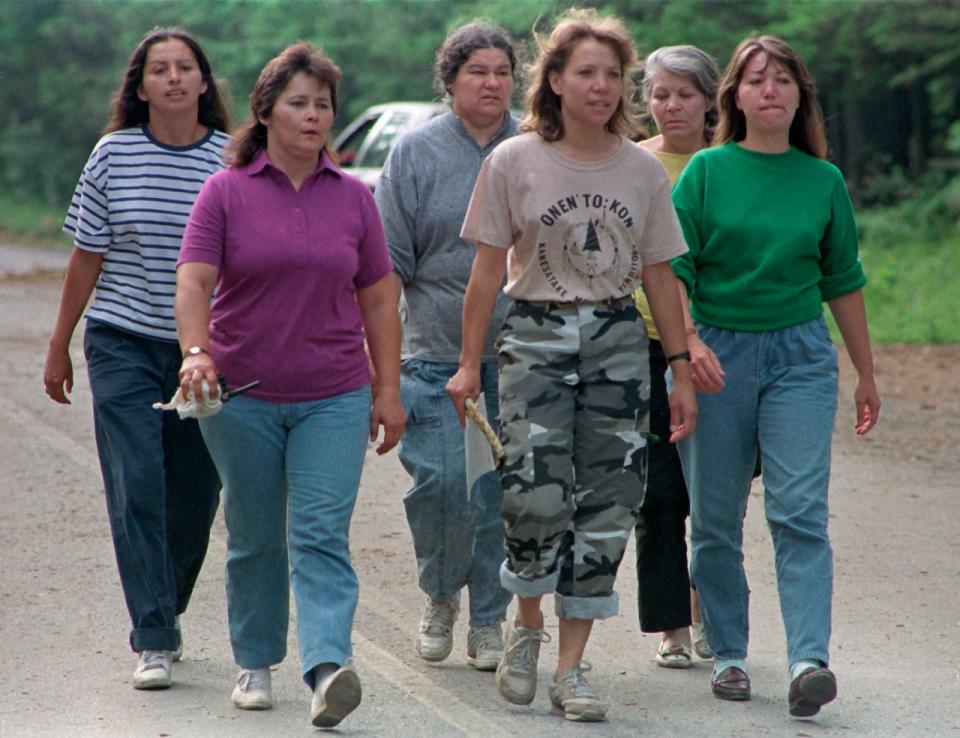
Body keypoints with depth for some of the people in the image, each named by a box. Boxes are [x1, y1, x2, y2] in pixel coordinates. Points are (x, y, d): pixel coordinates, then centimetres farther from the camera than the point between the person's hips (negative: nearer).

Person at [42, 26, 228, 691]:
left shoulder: (232, 161, -1)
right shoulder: (113, 155, 0)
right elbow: (87, 257, 6)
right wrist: (59, 347, 8)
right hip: (123, 344, -1)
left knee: (194, 497, 7)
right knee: (137, 489, -9)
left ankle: (165, 616, 30)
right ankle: (154, 642, -6)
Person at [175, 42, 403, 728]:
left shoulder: (354, 197, 7)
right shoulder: (226, 192, 0)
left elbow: (378, 299, 10)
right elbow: (193, 283, -8)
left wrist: (389, 390, 6)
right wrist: (196, 354, -26)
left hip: (333, 396, 0)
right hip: (242, 394, 0)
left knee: (321, 535, -11)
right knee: (254, 537, 10)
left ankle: (329, 666, -22)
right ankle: (256, 663, 24)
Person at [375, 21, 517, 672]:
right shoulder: (416, 153, 4)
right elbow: (389, 263, 3)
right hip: (437, 353, -1)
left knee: (501, 490, 3)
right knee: (442, 481, -11)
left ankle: (489, 620, 16)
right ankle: (440, 595, 15)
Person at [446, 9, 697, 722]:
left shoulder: (643, 170, 5)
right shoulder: (514, 162, -1)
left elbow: (660, 275, 10)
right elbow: (488, 268, 1)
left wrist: (682, 369, 7)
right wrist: (470, 363, -2)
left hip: (619, 339, 2)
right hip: (535, 335, -2)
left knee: (608, 507, -2)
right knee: (538, 496, -15)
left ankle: (572, 667, 7)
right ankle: (527, 627, 13)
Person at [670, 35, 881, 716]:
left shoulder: (824, 181, 7)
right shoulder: (707, 172, 1)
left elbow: (843, 281, 14)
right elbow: (671, 267, -4)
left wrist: (867, 373, 17)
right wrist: (689, 341, -19)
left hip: (801, 354, 1)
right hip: (717, 354, 0)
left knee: (800, 512, -11)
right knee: (716, 520, 4)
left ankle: (810, 661, -18)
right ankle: (728, 655, 16)